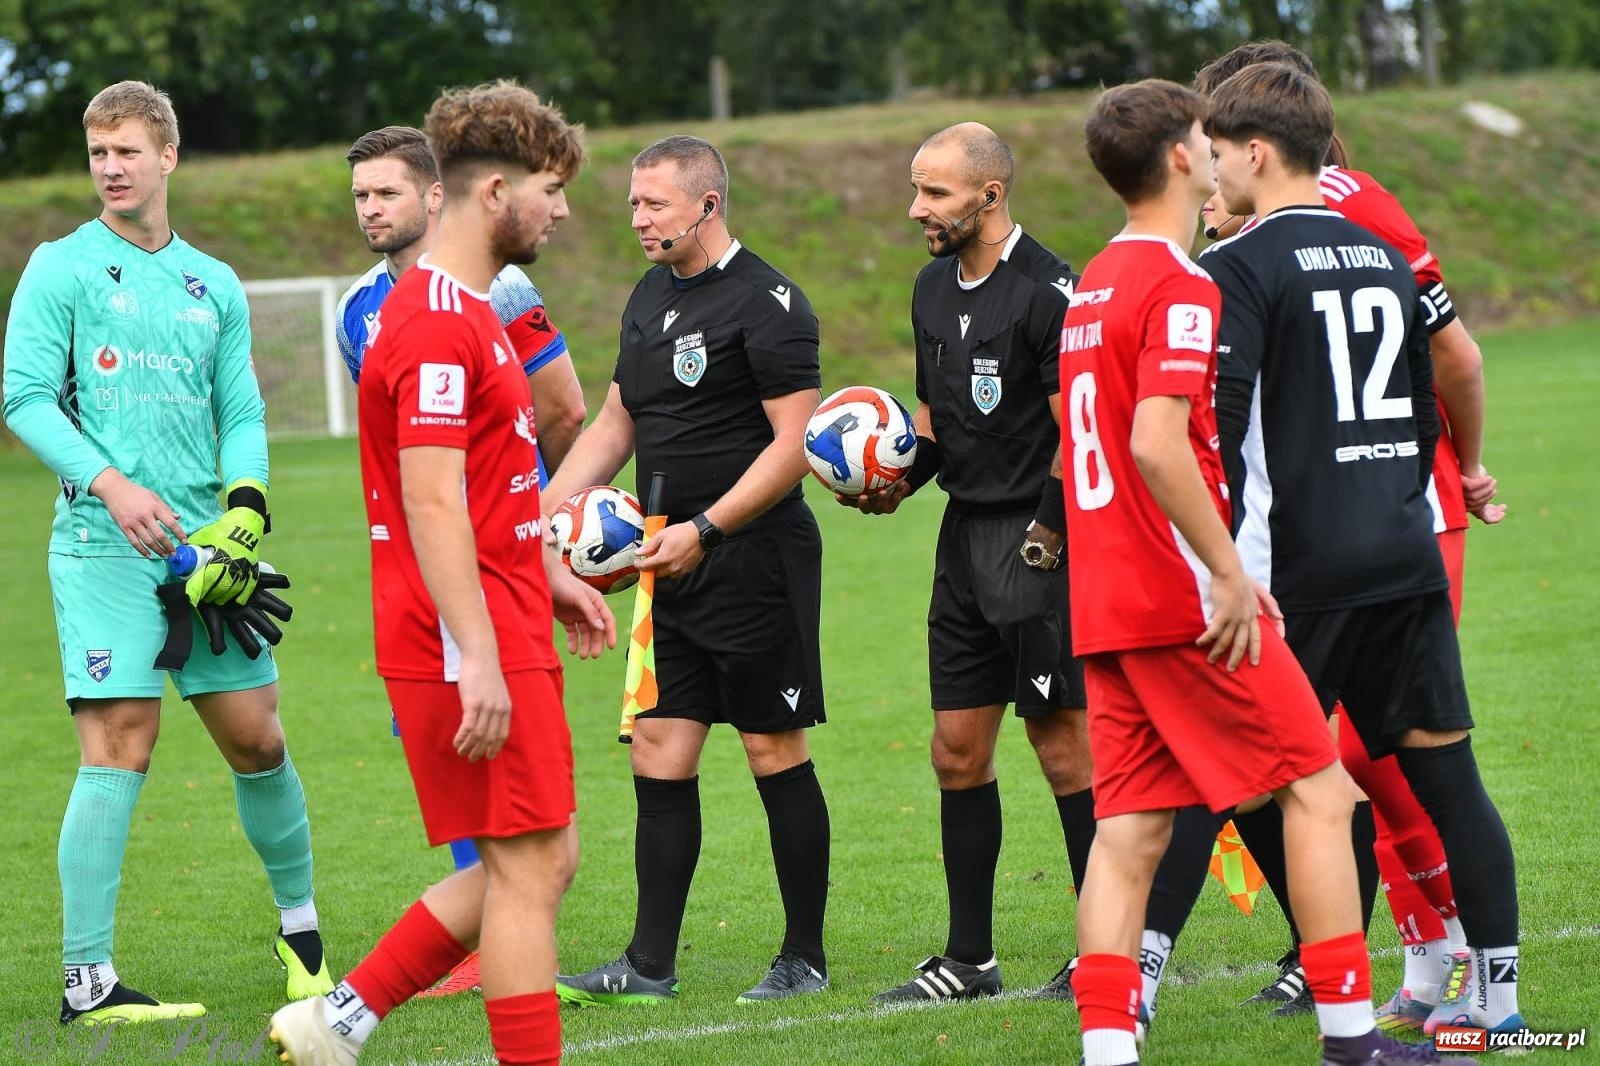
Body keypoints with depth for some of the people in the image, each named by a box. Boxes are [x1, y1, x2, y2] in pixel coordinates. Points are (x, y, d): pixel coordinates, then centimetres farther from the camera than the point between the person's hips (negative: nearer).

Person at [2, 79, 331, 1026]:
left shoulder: (215, 286, 15)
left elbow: (242, 415, 15)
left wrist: (243, 512, -3)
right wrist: (111, 484, -17)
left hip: (200, 547, 4)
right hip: (104, 546, -4)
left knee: (256, 736, 6)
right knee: (120, 745, -12)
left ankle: (300, 924, 28)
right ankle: (88, 979, -10)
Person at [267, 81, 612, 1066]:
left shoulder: (472, 311, 17)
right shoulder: (439, 325, -16)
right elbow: (431, 505, -23)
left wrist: (549, 575, 28)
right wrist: (479, 661, -26)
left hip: (504, 632, 10)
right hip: (472, 645, -10)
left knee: (540, 861, 12)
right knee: (530, 865, -6)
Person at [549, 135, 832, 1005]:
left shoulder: (766, 303, -12)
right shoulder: (649, 297, 14)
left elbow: (794, 444, -16)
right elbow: (614, 425, 22)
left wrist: (703, 530, -20)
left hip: (756, 563, -8)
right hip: (673, 566, 8)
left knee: (775, 753, -2)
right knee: (658, 753, 5)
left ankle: (804, 959, 8)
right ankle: (649, 966, 7)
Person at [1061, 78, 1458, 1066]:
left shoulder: (1093, 289, 16)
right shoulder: (1182, 286, -13)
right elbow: (1158, 443, -24)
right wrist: (1231, 575, -20)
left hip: (1107, 605, 8)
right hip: (1187, 600, -8)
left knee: (1132, 828, 4)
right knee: (1318, 789, 1)